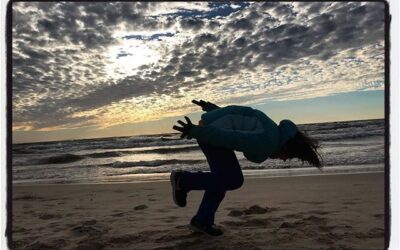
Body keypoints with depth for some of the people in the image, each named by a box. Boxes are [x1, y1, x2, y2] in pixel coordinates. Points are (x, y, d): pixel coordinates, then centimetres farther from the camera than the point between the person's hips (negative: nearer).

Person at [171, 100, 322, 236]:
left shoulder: (272, 131, 13)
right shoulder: (266, 144, -17)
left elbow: (241, 113, 19)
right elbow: (230, 137, -25)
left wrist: (211, 107, 26)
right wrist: (195, 131, -28)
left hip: (211, 126, 10)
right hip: (209, 132, -10)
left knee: (222, 178, 12)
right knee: (233, 180, -4)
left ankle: (202, 220, 20)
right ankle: (183, 179, 5)